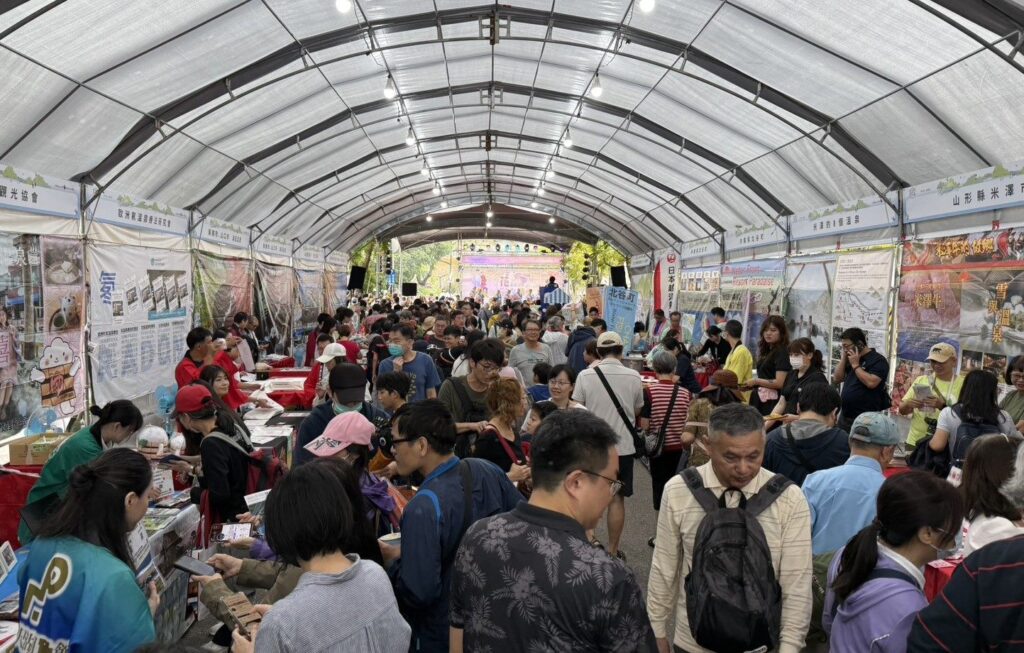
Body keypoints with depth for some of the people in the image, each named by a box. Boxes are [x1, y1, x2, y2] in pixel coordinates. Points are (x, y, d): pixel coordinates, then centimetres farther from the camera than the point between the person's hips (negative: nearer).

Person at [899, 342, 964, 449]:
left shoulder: (962, 384, -2)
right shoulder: (921, 380, 6)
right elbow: (902, 410, 9)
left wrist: (942, 406, -26)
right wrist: (908, 405, -13)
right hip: (915, 442, 3)